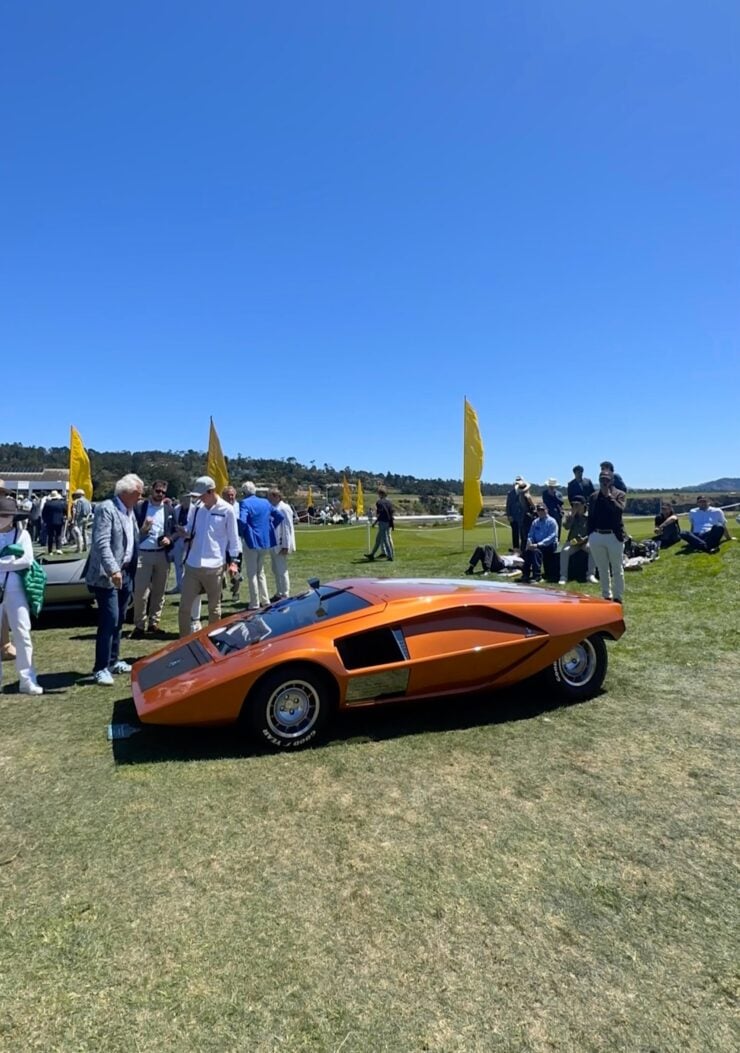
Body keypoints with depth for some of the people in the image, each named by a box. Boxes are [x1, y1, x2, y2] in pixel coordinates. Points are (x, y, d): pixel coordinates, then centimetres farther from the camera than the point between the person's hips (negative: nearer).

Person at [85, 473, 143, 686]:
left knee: (119, 620, 15)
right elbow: (102, 543, -23)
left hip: (126, 573, 9)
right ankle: (101, 668, -1)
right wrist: (113, 570, -31)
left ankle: (113, 661, 26)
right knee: (109, 620, -9)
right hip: (109, 575, -8)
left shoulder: (129, 511, 13)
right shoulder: (106, 509, -14)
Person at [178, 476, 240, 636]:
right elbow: (189, 530, 14)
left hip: (213, 566, -3)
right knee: (185, 605, 4)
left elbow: (233, 538, 0)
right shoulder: (195, 507, 3)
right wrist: (186, 533, -9)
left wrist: (232, 561, 1)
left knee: (214, 606, 14)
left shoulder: (227, 510, -7)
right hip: (192, 564, 3)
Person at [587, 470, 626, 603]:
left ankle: (618, 598, 12)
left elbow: (619, 510, -21)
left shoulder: (620, 494, -2)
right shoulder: (593, 496, 9)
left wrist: (608, 495, -17)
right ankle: (606, 596, 23)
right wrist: (590, 536, 7)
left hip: (614, 536, -4)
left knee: (617, 569, 5)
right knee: (602, 569, 12)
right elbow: (590, 517, 10)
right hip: (596, 536, 4)